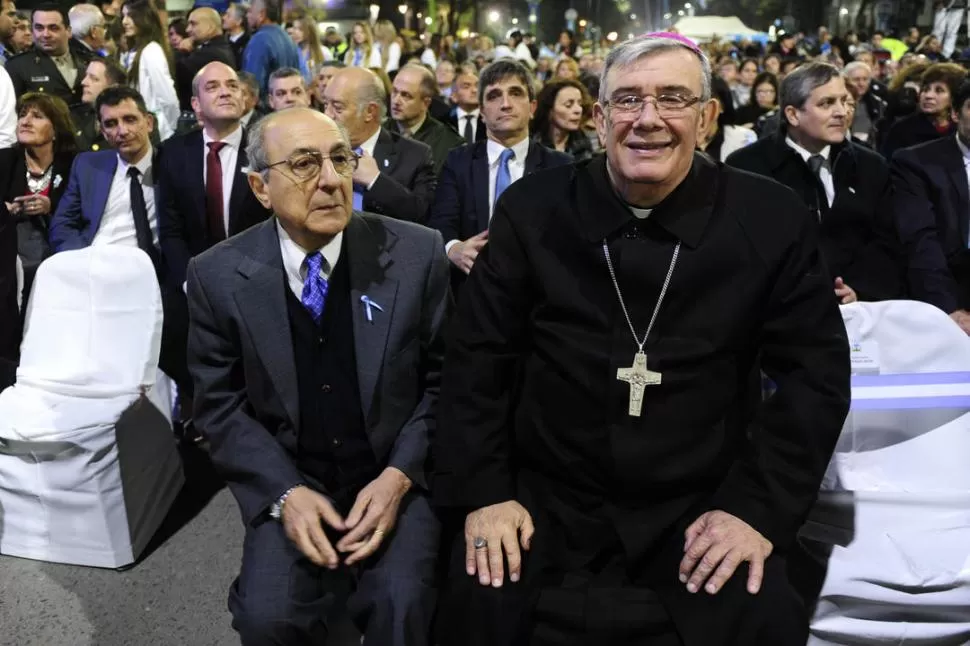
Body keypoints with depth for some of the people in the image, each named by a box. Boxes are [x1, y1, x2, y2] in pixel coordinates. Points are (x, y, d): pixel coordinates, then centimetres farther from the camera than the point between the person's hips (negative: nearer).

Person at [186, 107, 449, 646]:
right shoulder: (219, 275, -6)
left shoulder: (417, 253, -8)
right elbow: (220, 403, 0)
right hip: (287, 480, 1)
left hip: (396, 474, 0)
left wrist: (398, 475, -14)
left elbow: (445, 379, -2)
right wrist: (285, 492, -14)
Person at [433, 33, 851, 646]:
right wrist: (482, 492, -7)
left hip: (702, 515, 1)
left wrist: (759, 506, -8)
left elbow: (814, 372, 0)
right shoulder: (532, 210, -2)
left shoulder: (773, 220, -3)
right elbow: (478, 358, 1)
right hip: (544, 508, 0)